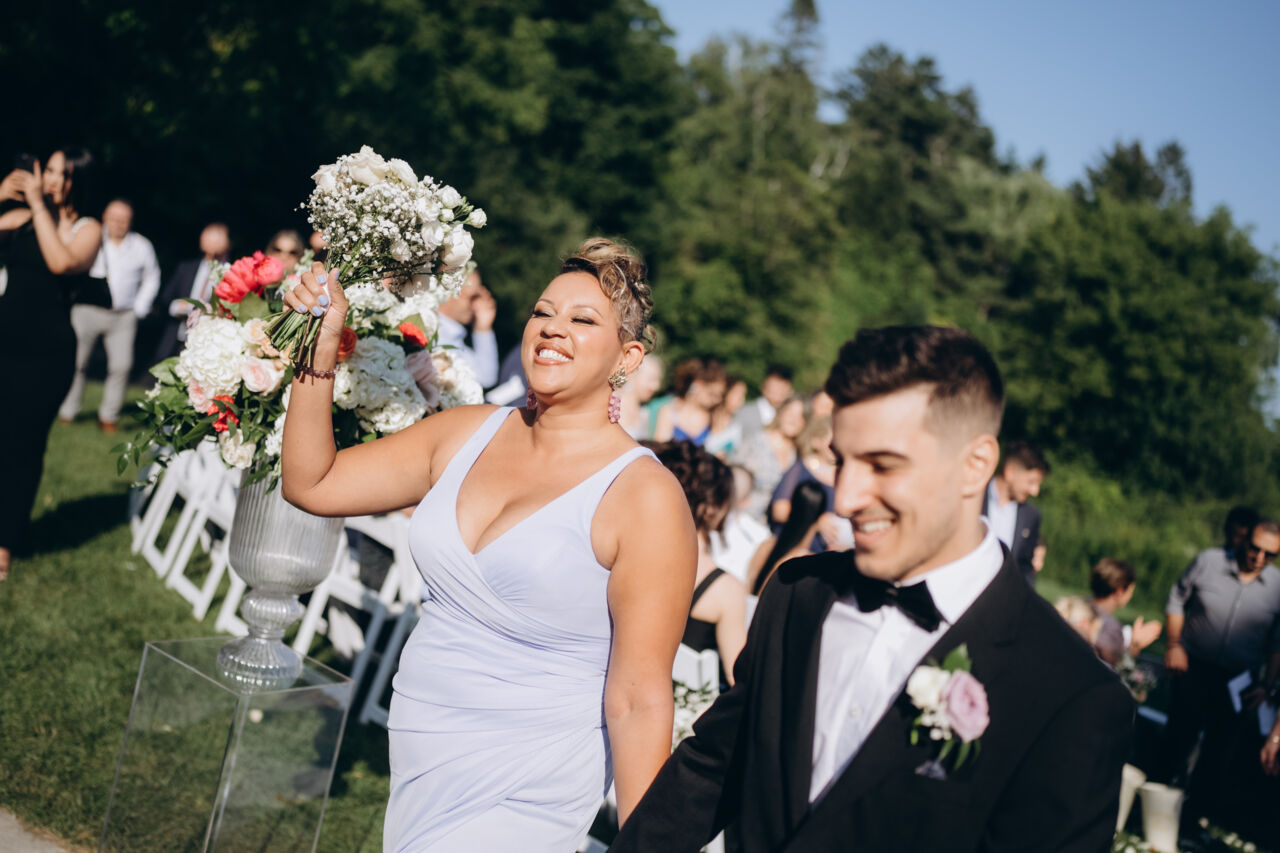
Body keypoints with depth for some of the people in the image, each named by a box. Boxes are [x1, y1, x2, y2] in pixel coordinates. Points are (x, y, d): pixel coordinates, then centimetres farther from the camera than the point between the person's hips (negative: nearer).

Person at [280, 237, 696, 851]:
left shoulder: (645, 498, -16)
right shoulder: (466, 433, 2)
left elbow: (639, 701, -16)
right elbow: (310, 483, 6)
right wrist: (322, 348, -4)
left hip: (522, 796, -5)